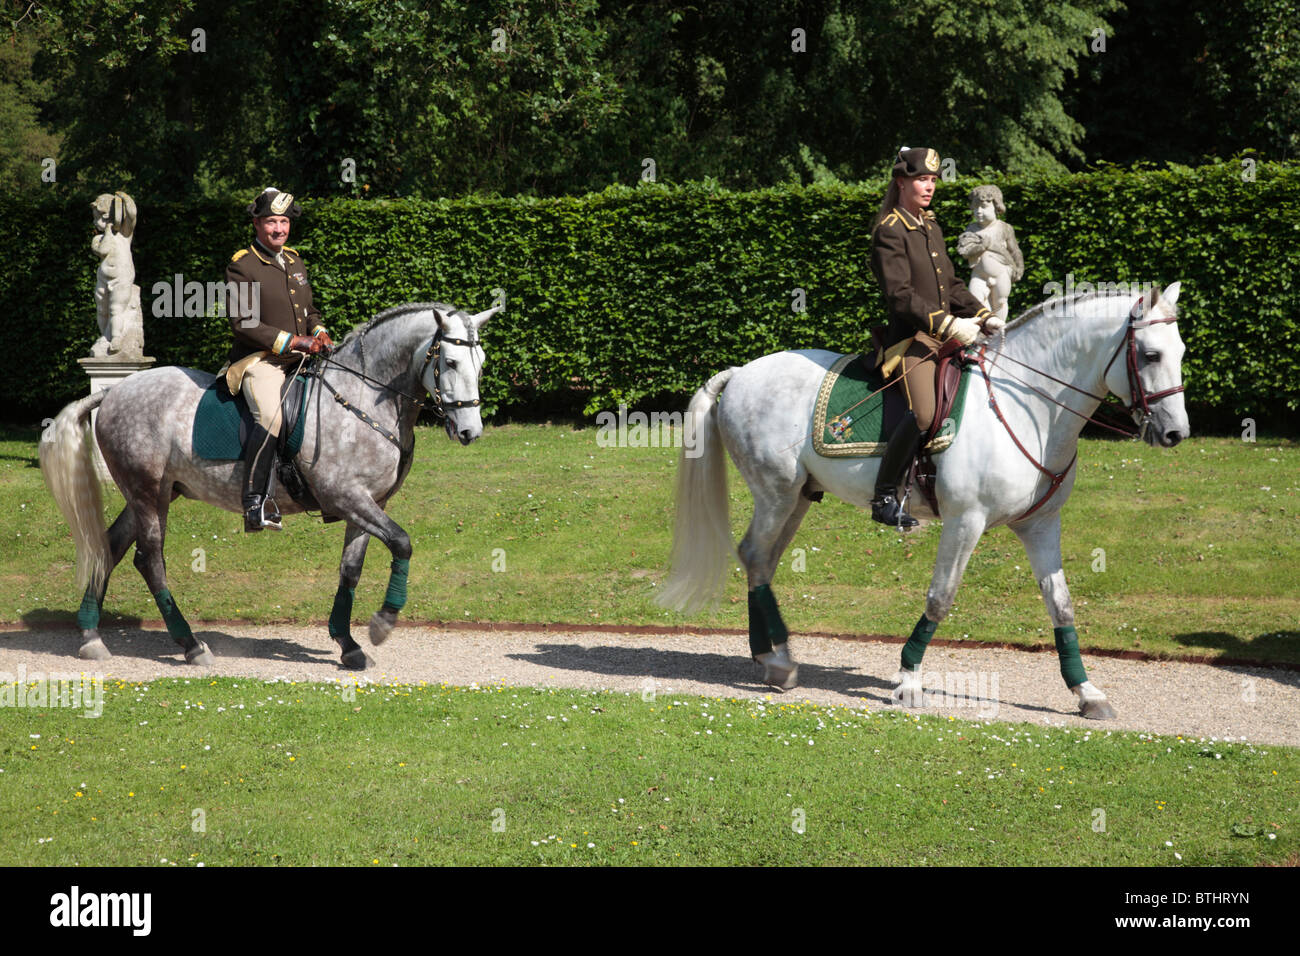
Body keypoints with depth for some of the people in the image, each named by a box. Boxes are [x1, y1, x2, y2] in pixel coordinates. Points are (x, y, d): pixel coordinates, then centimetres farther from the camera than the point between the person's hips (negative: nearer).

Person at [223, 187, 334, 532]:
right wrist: (292, 342, -18)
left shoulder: (294, 260, 16)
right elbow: (243, 323, -14)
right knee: (270, 417, -31)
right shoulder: (241, 266, -7)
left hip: (300, 360, 8)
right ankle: (255, 501, -26)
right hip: (260, 360, -8)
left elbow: (309, 310, 26)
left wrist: (319, 334, 4)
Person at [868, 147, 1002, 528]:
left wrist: (981, 314, 8)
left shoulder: (932, 229, 19)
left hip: (947, 338, 9)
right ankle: (884, 497, -15)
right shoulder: (890, 232, -8)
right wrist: (948, 325, -22)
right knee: (923, 413, -27)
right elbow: (900, 295, -16)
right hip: (911, 337, -9)